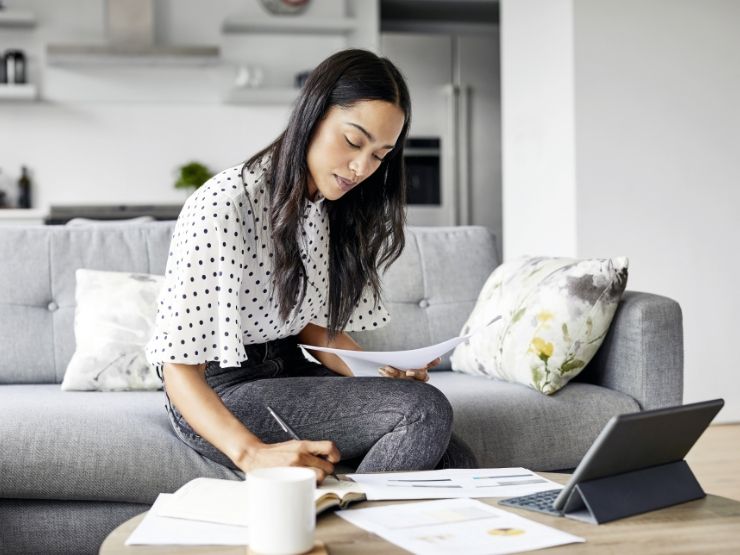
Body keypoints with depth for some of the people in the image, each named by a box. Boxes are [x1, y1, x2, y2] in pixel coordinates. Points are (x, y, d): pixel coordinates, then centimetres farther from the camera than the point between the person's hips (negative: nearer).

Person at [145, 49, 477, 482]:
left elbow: (315, 326, 11)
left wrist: (384, 372, -8)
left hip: (291, 372, 7)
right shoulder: (222, 207, -21)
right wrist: (253, 454, -39)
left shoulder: (330, 207, 5)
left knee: (455, 462, -14)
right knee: (427, 410, -24)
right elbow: (179, 366, -23)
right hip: (220, 395, -7)